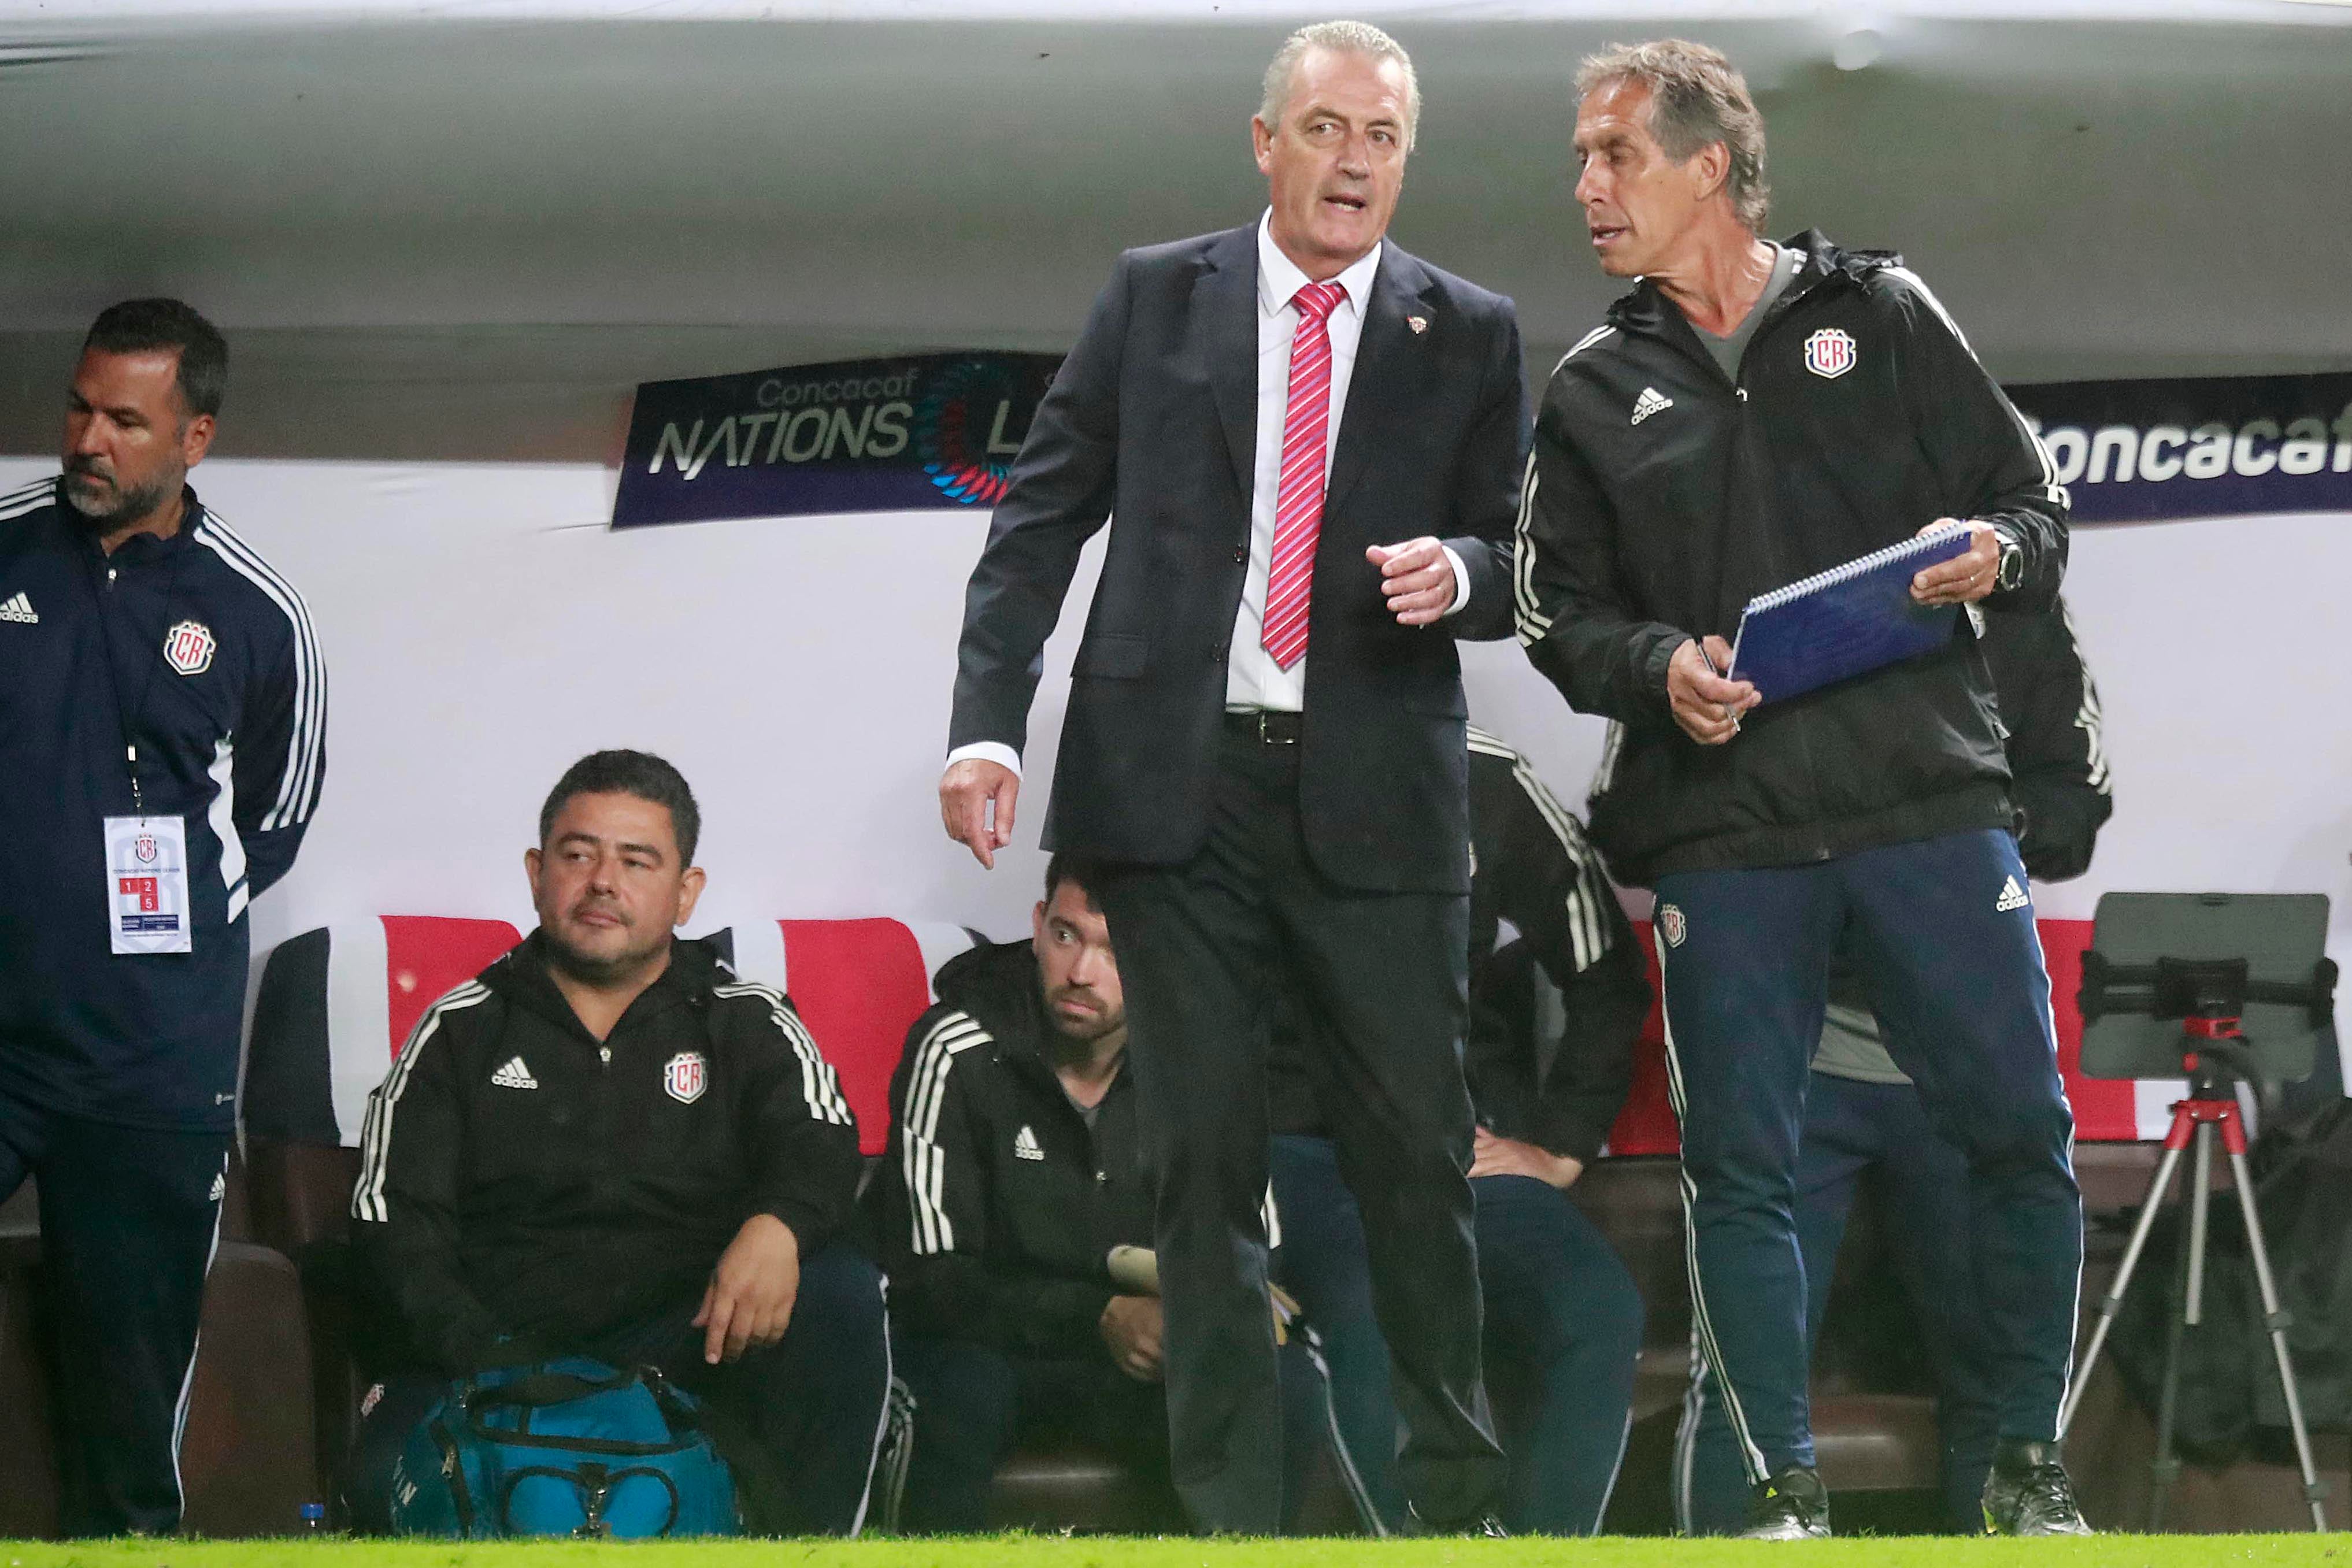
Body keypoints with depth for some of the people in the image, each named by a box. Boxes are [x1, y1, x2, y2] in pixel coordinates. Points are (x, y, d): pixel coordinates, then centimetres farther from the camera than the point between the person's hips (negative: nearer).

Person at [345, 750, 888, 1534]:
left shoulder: (745, 1022, 15)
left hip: (687, 1342, 1)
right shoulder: (462, 1031, 14)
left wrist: (777, 1226, -29)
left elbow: (822, 1144, -3)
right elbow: (393, 1220, 6)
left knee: (842, 1293, -29)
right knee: (385, 1486, -34)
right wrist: (482, 1357, -13)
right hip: (501, 1346, -1)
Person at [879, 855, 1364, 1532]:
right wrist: (1101, 1319, -32)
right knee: (957, 1394, -38)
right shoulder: (958, 1051, -15)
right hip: (994, 1345, -3)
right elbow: (933, 1278, -19)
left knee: (1290, 1392, -23)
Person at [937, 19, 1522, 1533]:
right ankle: (1233, 1515, 7)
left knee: (1420, 1152, 2)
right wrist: (989, 720, -5)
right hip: (1178, 782, 0)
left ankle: (1459, 1498, 16)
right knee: (1205, 1162, 3)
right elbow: (1043, 512, 5)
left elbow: (1515, 562, 10)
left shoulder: (1470, 335, 7)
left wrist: (1460, 574, -14)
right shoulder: (1155, 299, 6)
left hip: (1377, 795, 0)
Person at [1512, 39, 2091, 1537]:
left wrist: (1998, 554, -13)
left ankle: (2031, 1467, 13)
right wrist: (1657, 668, -10)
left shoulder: (1882, 316, 8)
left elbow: (2033, 498, 9)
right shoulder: (1595, 392, 12)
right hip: (1720, 830, 1)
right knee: (1741, 1169, 0)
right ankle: (1789, 1493, 10)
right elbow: (1560, 610, 10)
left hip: (1926, 795, -1)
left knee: (2020, 1129, -1)